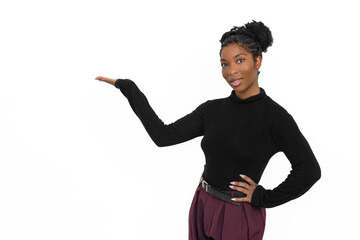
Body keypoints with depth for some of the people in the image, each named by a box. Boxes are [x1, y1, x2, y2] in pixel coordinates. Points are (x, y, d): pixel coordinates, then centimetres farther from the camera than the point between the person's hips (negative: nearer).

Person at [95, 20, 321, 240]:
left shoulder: (275, 116, -15)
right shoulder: (212, 110, 0)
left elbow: (309, 171, -20)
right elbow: (164, 136, -7)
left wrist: (264, 198, -13)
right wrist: (129, 88, -7)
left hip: (239, 217, -6)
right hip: (202, 207, 6)